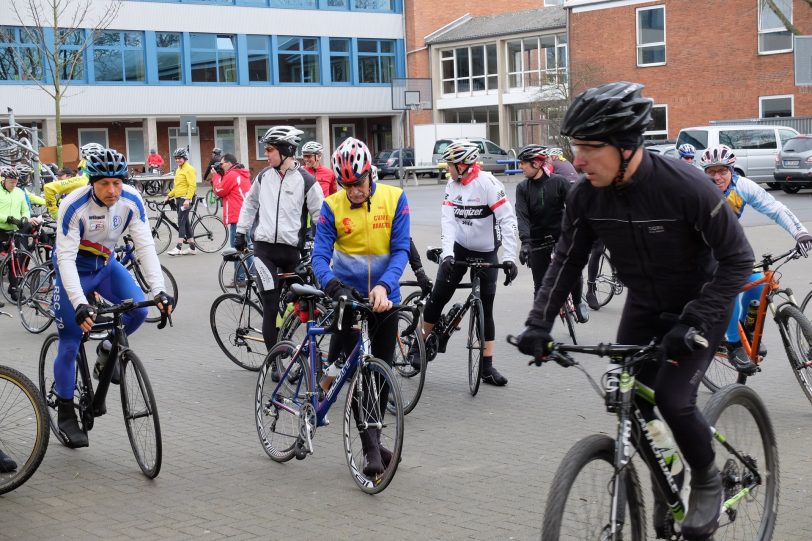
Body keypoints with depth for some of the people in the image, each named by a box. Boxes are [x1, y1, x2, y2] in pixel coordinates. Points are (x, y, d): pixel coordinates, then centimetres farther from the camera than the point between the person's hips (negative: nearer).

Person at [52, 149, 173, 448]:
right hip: (73, 269, -3)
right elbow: (66, 258, -33)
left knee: (138, 309, -22)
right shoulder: (74, 206, -30)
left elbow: (145, 246, -21)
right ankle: (65, 414, 14)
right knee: (69, 344, -3)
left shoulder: (132, 201, -20)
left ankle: (107, 350, 10)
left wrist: (158, 290, -33)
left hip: (106, 266, 4)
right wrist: (80, 304, -44)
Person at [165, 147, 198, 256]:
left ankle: (178, 248, -15)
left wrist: (188, 199, -26)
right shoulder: (178, 170, 19)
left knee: (181, 222, -13)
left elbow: (192, 185, -18)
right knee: (185, 223, 10)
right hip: (179, 199, 10)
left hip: (186, 199, -10)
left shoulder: (189, 169, -10)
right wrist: (169, 196, 17)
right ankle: (192, 248, 14)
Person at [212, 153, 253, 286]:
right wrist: (219, 176, 13)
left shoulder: (231, 175, -12)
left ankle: (239, 278, -3)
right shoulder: (243, 174, 18)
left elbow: (219, 191, -6)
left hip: (237, 217, -9)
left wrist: (216, 176, 5)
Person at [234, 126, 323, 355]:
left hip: (291, 250, -1)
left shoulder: (306, 180, -3)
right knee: (271, 307, -6)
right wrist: (241, 232, 21)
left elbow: (320, 216, -1)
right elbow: (250, 203, 22)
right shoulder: (264, 176, 8)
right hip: (264, 248, 1)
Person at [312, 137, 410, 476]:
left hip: (384, 298, 2)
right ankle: (371, 447, -4)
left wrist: (384, 285, -28)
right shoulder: (332, 207, -9)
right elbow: (320, 256, -14)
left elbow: (401, 249, -11)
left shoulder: (394, 199, -8)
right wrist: (332, 285, -34)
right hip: (348, 296, -1)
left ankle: (373, 439, 25)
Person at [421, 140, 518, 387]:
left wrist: (510, 257, -28)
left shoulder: (488, 183, -18)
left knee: (485, 309, 0)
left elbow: (508, 220, -22)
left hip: (486, 253, -3)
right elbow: (448, 221, -10)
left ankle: (487, 366, 6)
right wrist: (447, 253, -24)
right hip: (458, 249, 4)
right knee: (438, 296, -2)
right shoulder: (452, 186, -2)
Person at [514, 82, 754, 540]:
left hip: (701, 304, -5)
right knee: (631, 403, -1)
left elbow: (738, 259, -24)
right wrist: (539, 323, -16)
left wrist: (692, 324, -31)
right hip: (644, 306, 5)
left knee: (673, 399, -19)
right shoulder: (586, 197, -16)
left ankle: (708, 481, 10)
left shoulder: (685, 188, -31)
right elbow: (567, 261, -4)